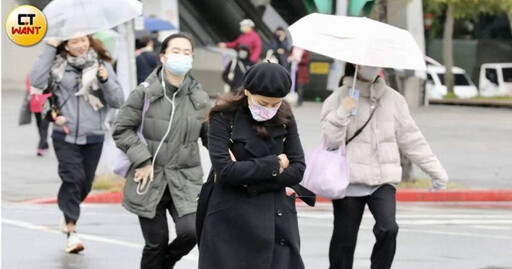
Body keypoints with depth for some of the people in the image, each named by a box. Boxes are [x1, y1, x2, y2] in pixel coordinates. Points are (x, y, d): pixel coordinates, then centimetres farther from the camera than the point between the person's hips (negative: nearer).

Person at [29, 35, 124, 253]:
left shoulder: (102, 65, 3)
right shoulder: (58, 64, 1)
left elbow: (117, 101, 1)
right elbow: (37, 81, -14)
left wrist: (106, 80, -18)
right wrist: (50, 48, -10)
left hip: (93, 137, 2)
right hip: (65, 135, -2)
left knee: (85, 183, 12)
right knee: (73, 178, -17)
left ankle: (68, 215, 40)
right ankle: (71, 230, -15)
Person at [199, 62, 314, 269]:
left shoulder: (284, 118, 5)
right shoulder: (224, 117, -7)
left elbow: (297, 169, -1)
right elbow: (224, 170, -18)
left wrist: (248, 180, -12)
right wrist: (273, 165, -10)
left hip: (277, 221, 3)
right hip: (233, 224, -3)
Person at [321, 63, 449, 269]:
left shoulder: (393, 99, 10)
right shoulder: (338, 99, 1)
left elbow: (411, 139, 14)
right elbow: (330, 141, -5)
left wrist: (436, 170, 12)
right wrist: (341, 114, -20)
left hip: (383, 181, 2)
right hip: (349, 181, -2)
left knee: (388, 229, -20)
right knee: (345, 238, 2)